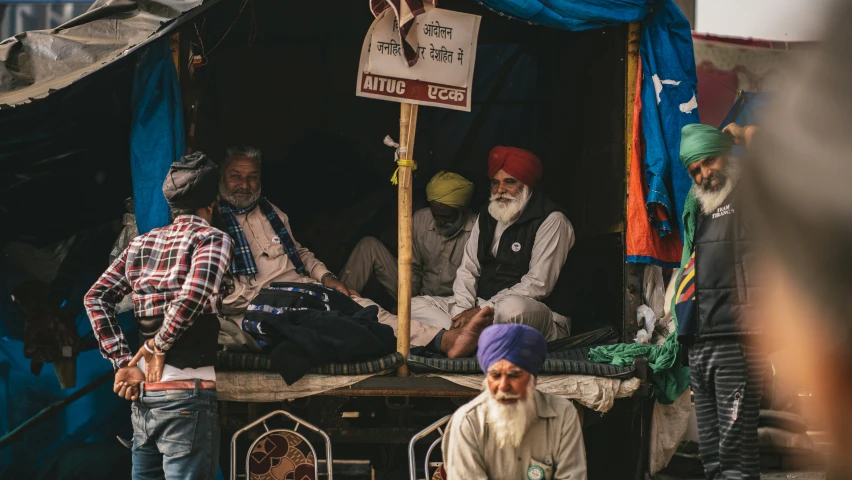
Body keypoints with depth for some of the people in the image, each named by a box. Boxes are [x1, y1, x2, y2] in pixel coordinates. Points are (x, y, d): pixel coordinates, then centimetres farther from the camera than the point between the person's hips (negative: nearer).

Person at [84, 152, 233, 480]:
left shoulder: (142, 244, 14)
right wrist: (159, 346, -8)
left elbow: (96, 299, 9)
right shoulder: (212, 239, -5)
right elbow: (194, 294, -22)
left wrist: (123, 363, 6)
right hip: (187, 393, -7)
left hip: (143, 392, 7)